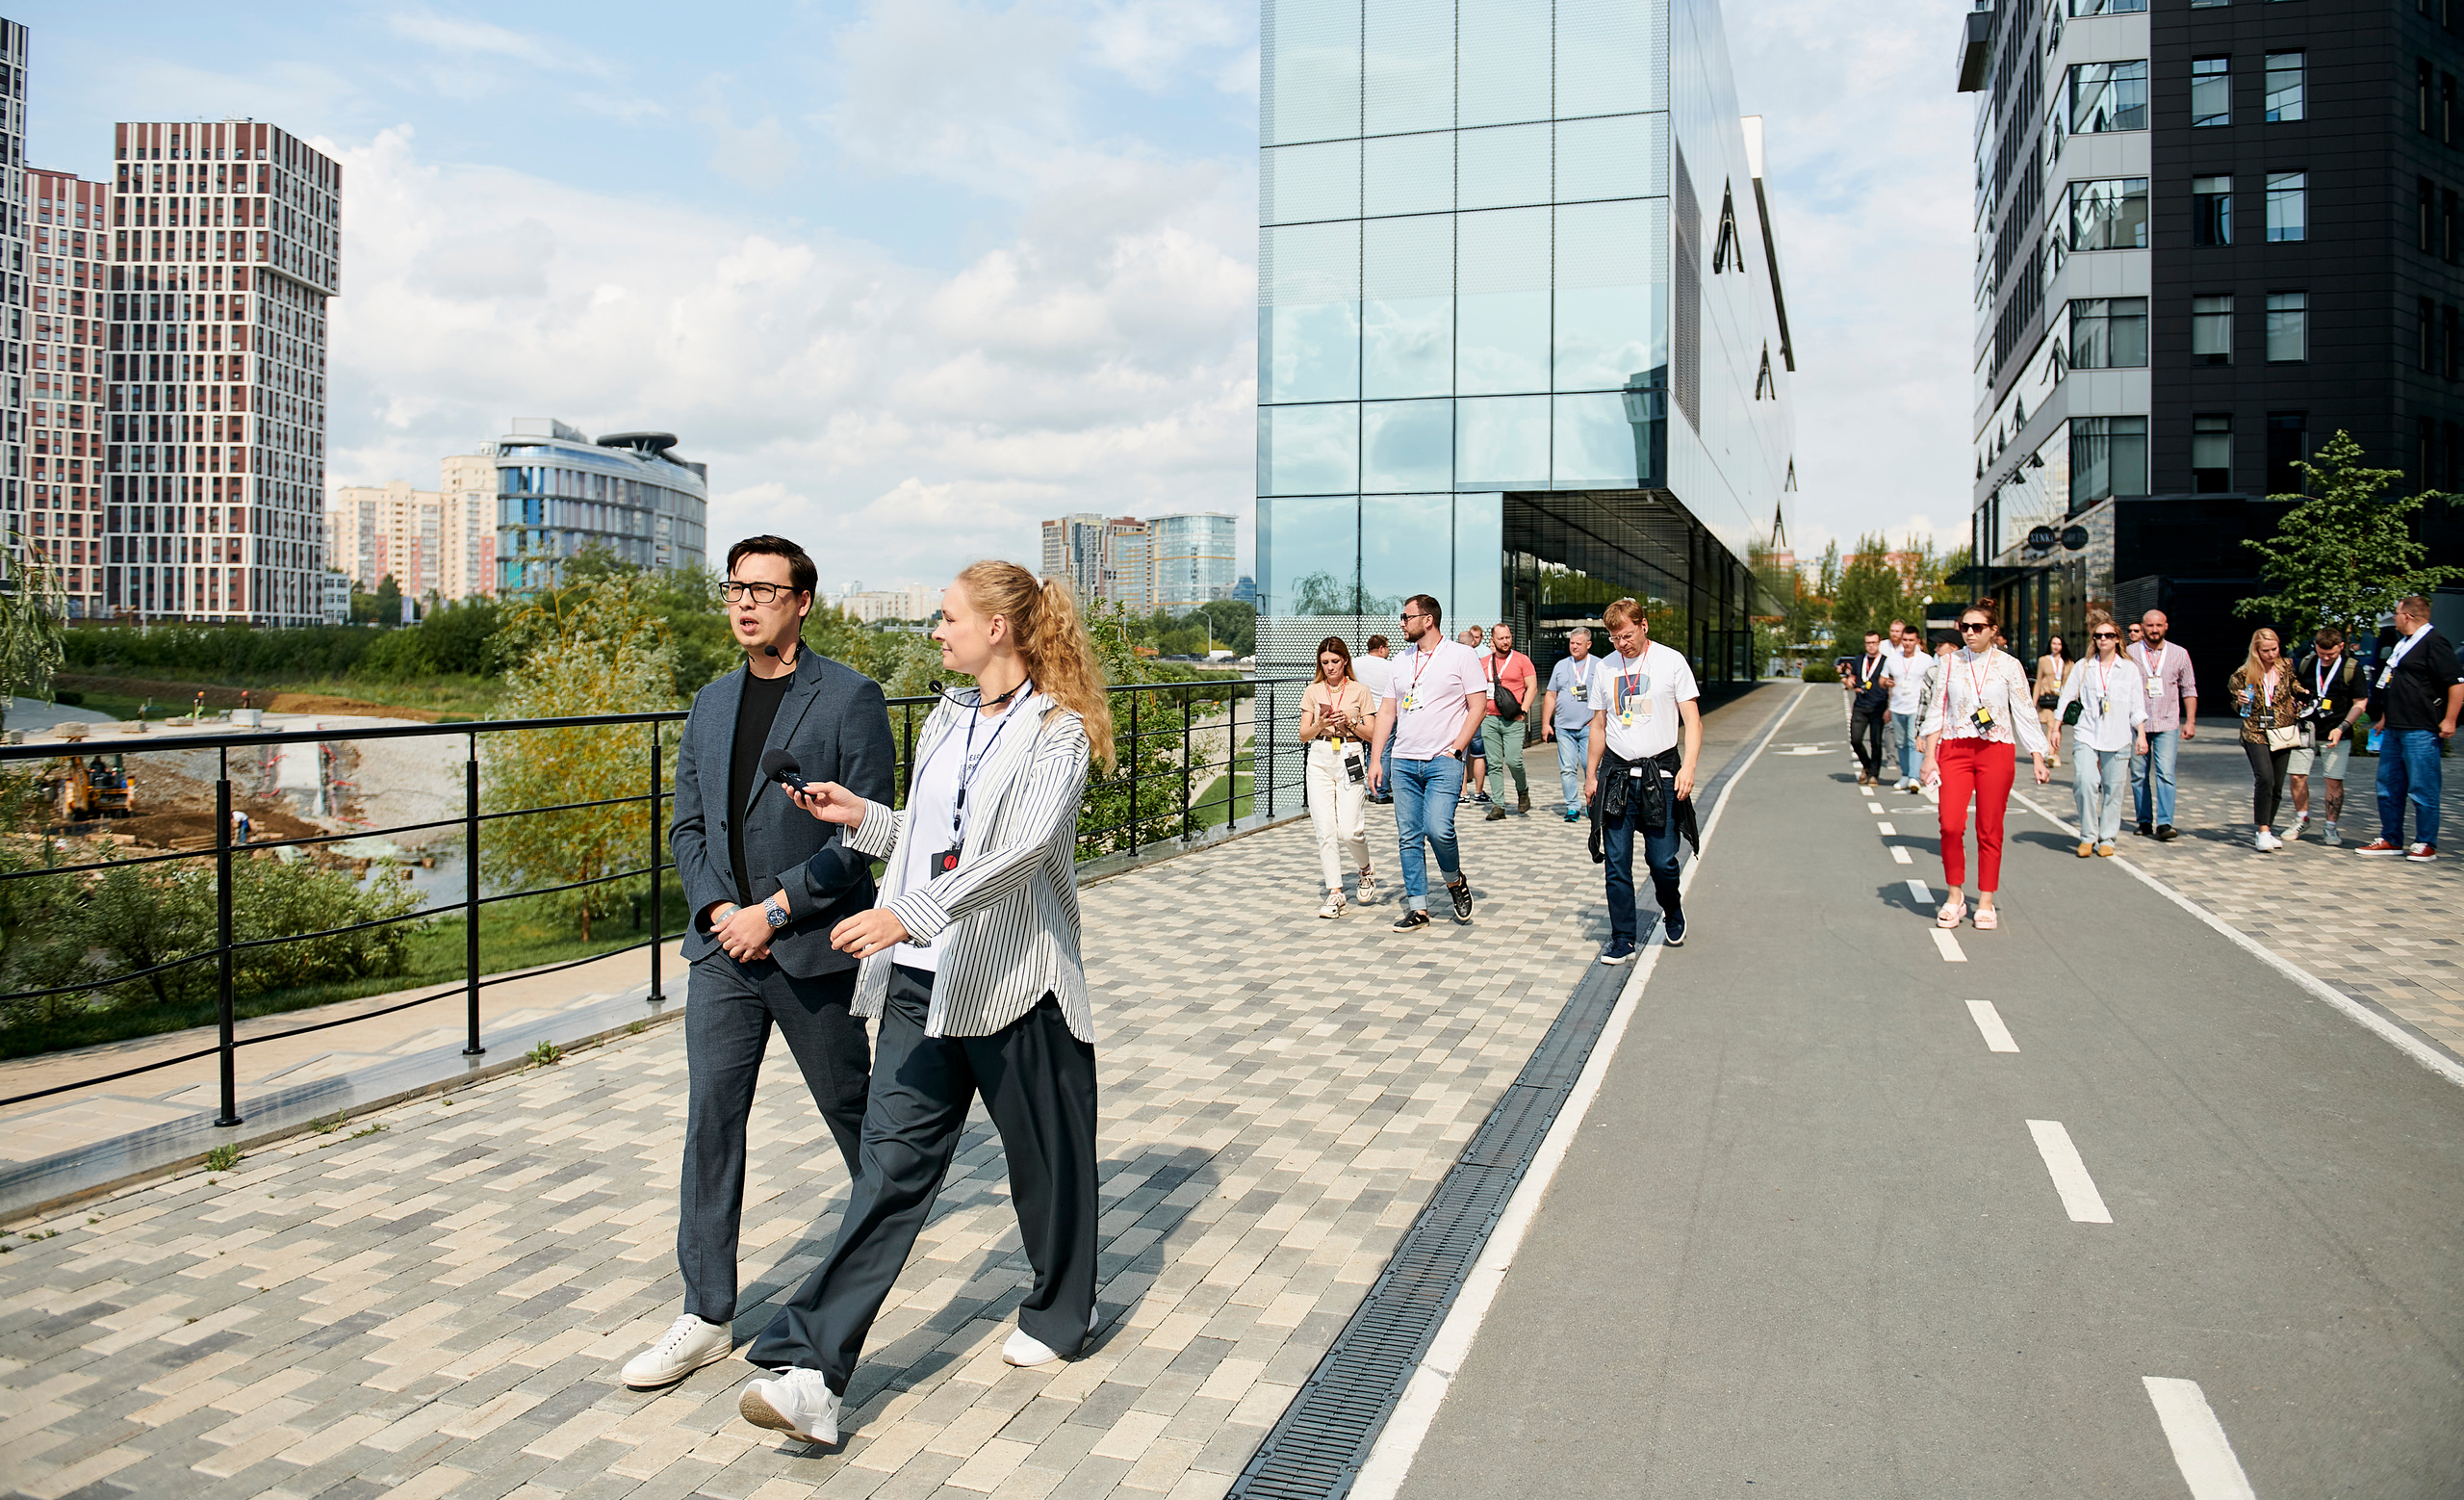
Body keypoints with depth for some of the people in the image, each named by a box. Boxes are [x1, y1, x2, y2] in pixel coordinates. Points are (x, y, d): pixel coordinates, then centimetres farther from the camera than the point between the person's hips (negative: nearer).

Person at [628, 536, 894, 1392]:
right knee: (711, 1120, 1)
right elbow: (688, 823, 13)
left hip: (814, 948, -5)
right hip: (724, 944, 5)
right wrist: (716, 909, -4)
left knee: (848, 1103, 12)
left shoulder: (850, 699, -7)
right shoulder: (712, 705, 12)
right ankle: (707, 1315, 9)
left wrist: (774, 910, -15)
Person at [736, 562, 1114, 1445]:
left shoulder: (1056, 731, -9)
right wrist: (863, 818, 7)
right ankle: (811, 1372, -5)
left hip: (1012, 976, -6)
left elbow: (1025, 849, -24)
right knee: (893, 1160, -1)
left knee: (1045, 1153, 12)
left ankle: (1061, 1313, 37)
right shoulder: (946, 720, 15)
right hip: (921, 978, 6)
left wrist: (913, 912, -34)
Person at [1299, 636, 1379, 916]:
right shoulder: (1312, 692, 10)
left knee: (1348, 830, -10)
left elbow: (1372, 734, 5)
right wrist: (1320, 725, -10)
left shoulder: (1360, 691, 5)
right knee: (1325, 829, -5)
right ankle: (1335, 893, 1)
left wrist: (1350, 721, -11)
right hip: (1320, 759, 2)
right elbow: (1304, 735, 9)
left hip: (1350, 759, -2)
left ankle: (1365, 869, 21)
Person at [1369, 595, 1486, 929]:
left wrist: (1455, 750, -11)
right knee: (1408, 836, 4)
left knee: (1438, 828, -19)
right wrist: (1375, 759, 7)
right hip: (1403, 760, 5)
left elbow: (1478, 705, -3)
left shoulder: (1461, 656, 0)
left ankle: (1455, 880, 10)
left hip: (1443, 760, -5)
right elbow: (1386, 711, 15)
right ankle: (1417, 907, 11)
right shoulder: (1401, 661, 15)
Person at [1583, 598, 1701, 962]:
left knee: (1662, 860, -2)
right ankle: (1622, 940, 8)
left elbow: (1692, 720, -2)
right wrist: (1590, 775, 15)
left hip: (1660, 773, -3)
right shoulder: (1606, 667, 10)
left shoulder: (1672, 662, -1)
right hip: (1616, 774, 3)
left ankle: (1673, 912, 29)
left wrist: (1688, 767, -14)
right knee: (1617, 863, 0)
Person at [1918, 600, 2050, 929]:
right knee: (1951, 826, -10)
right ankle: (1955, 896, 7)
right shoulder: (1950, 662, 6)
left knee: (1990, 829, 2)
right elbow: (1936, 710, 8)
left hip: (1996, 751, -1)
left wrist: (2038, 760, 1)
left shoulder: (2008, 665, 2)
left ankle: (1986, 902, 13)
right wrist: (1929, 755, 2)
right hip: (1955, 750, 1)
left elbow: (2025, 713, 5)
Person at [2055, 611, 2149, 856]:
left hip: (2118, 738, 1)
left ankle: (2107, 839, 13)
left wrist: (2141, 735, 2)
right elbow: (2065, 698, 11)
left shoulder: (2129, 669, 8)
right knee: (2086, 782, -17)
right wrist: (2056, 727, 7)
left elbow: (2137, 707, 8)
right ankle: (2088, 836, -4)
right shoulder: (2083, 667, 8)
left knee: (2114, 789, 1)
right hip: (2086, 735, -1)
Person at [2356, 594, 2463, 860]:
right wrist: (2385, 718, 26)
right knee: (2388, 787, 11)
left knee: (2422, 790, -3)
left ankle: (2426, 844, 5)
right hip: (2394, 729, 10)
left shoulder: (2434, 643, -12)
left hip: (2421, 731, -10)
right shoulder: (2403, 644, 18)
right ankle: (2391, 840, 19)